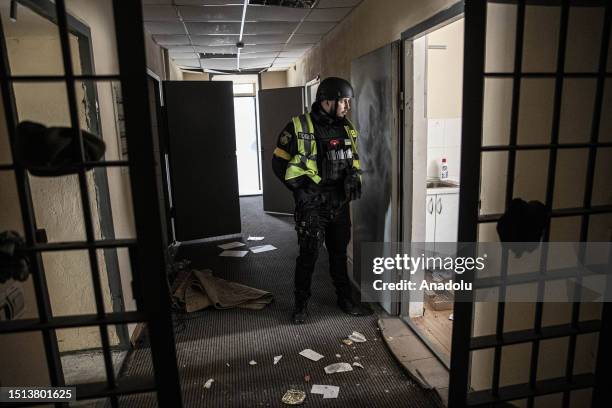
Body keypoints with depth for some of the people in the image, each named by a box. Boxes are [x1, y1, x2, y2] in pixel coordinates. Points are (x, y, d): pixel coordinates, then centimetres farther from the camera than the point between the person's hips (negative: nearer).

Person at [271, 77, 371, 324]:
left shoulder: (346, 128, 6)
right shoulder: (299, 128, -11)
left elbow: (353, 160, 18)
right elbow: (279, 164, -6)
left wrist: (353, 176, -2)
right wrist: (302, 189, -10)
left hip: (340, 204, 5)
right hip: (311, 205, -5)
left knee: (339, 253, 16)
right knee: (308, 255, 3)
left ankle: (345, 299, 31)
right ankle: (301, 304, 22)